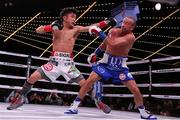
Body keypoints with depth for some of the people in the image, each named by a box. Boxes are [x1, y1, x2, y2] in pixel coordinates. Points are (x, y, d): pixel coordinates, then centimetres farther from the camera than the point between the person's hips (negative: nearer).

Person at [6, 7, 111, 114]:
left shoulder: (76, 29, 4)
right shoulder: (56, 27, 7)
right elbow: (38, 31, -2)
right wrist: (50, 27, -19)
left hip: (68, 62, 0)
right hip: (54, 61, 0)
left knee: (84, 84, -2)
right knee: (32, 78, -7)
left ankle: (98, 101, 20)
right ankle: (20, 99, 15)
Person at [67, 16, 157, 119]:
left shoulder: (131, 37, -20)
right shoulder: (113, 31, -5)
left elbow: (113, 43, -36)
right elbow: (105, 43, 15)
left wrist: (99, 32, -32)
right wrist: (95, 54, 10)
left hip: (120, 66, -2)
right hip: (106, 62, 3)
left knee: (135, 89, -3)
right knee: (89, 82, -11)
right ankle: (74, 107, 1)